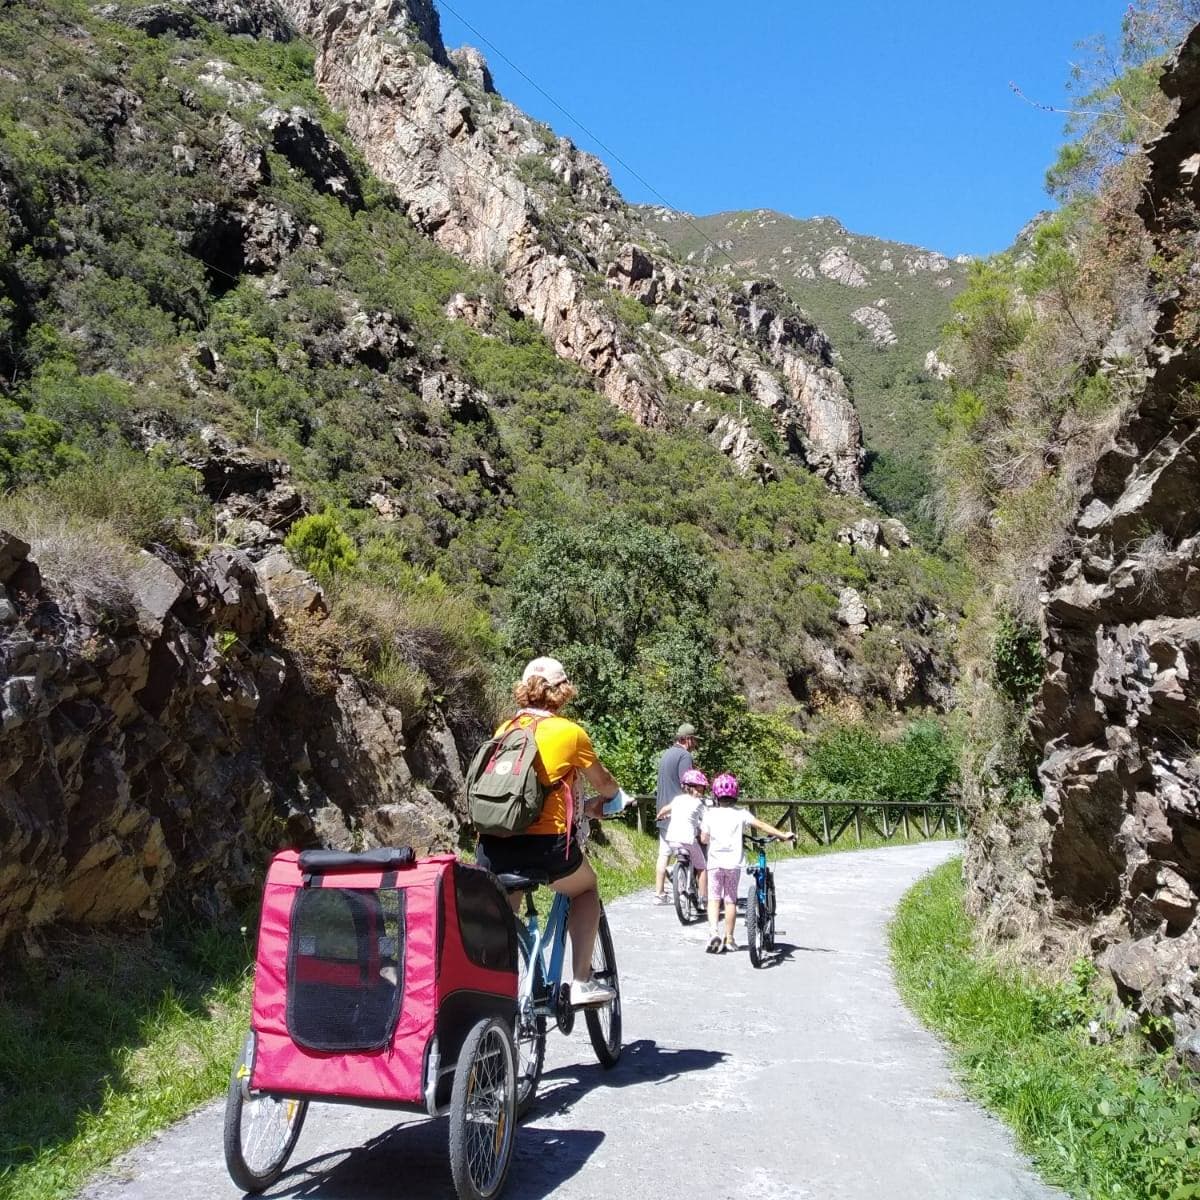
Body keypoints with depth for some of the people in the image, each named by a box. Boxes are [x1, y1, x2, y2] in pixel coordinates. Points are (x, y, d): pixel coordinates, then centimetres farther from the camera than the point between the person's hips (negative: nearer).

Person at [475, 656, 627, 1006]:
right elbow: (604, 784, 16)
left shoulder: (505, 729, 13)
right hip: (544, 844, -3)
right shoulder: (569, 732, 1)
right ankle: (582, 983, 20)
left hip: (491, 845, 3)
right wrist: (608, 797, 42)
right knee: (586, 887, 26)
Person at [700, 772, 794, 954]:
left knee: (714, 898, 8)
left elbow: (704, 839, -2)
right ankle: (729, 939, 16)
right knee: (730, 900, 11)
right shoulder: (740, 814, -3)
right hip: (734, 863, 0)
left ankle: (713, 931, -14)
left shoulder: (709, 814, -2)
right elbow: (761, 825, -8)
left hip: (715, 863, 0)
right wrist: (783, 835, -5)